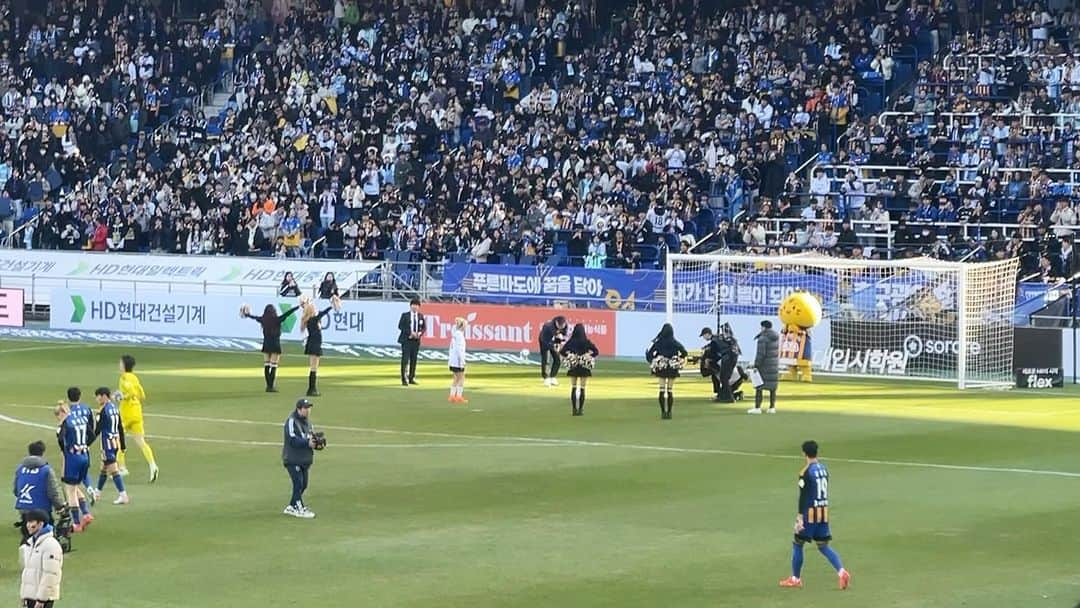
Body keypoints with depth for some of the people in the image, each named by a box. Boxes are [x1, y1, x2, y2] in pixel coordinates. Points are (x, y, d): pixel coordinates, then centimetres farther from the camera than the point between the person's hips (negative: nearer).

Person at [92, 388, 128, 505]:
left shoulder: (104, 411, -16)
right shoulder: (115, 408, 9)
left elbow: (97, 430, -15)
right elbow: (120, 428, 14)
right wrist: (123, 445, 20)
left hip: (108, 442, -9)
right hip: (116, 441, 9)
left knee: (113, 470, -6)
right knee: (104, 468, 21)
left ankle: (123, 496, -10)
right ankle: (97, 493, 34)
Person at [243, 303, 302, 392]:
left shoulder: (263, 320, 0)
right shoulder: (277, 320, -12)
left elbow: (255, 317, 19)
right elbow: (287, 313, -12)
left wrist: (247, 315, 40)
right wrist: (298, 307, -9)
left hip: (266, 345, 4)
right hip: (275, 345, -4)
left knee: (266, 366, 10)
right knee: (273, 366, -3)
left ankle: (268, 385, 11)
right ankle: (271, 386, -6)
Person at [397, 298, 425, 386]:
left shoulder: (421, 316, 8)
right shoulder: (405, 315, -2)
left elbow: (424, 327, 14)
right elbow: (400, 326, -8)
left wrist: (420, 333, -7)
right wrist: (410, 333, -17)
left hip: (416, 340, 4)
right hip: (406, 340, -4)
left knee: (414, 359, 7)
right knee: (405, 359, -7)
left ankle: (411, 378, 15)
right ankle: (404, 380, -7)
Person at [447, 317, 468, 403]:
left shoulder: (454, 333, 12)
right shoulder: (459, 334, -15)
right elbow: (459, 349, -19)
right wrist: (462, 361, -18)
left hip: (453, 361, 9)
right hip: (458, 361, -9)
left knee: (456, 378, 15)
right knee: (461, 378, -3)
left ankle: (452, 396, 16)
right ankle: (459, 396, -5)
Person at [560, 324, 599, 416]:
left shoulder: (571, 342, -7)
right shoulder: (586, 342, -9)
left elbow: (561, 352, -10)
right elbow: (596, 352, -12)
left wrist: (569, 356, 1)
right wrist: (589, 357, -2)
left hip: (573, 367, 1)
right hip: (584, 367, -1)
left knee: (573, 388, 10)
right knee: (582, 389, 6)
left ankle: (574, 409, 6)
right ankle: (580, 410, 3)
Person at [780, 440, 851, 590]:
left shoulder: (806, 473, -15)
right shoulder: (823, 468, 8)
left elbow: (803, 496, -17)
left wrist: (800, 516, -16)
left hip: (810, 513, -7)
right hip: (824, 512, 7)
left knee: (798, 544, 8)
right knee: (823, 546, 10)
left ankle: (795, 578, 16)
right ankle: (842, 572, -8)